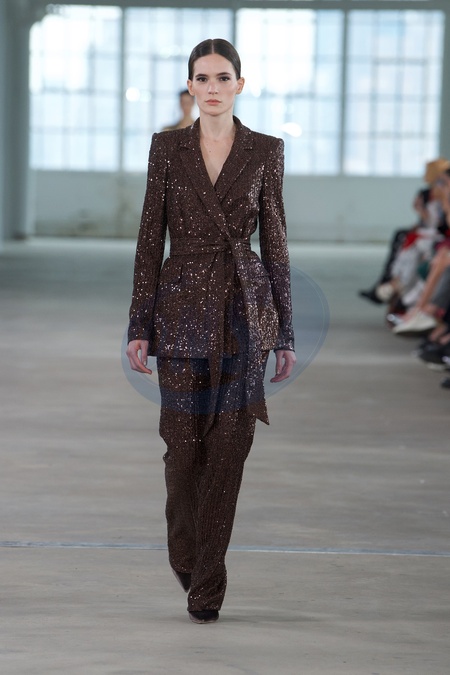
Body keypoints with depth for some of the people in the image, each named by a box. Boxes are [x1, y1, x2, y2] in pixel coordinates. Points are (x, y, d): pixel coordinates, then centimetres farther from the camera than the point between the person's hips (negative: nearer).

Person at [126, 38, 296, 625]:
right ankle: (185, 557, 30)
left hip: (244, 311, 0)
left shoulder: (266, 151, 3)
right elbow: (150, 239, 3)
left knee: (228, 447, -1)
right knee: (184, 442, 3)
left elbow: (275, 243, 4)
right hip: (183, 308, 0)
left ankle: (206, 588, 8)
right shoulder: (167, 147, 4)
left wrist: (285, 333, 2)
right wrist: (140, 326, -2)